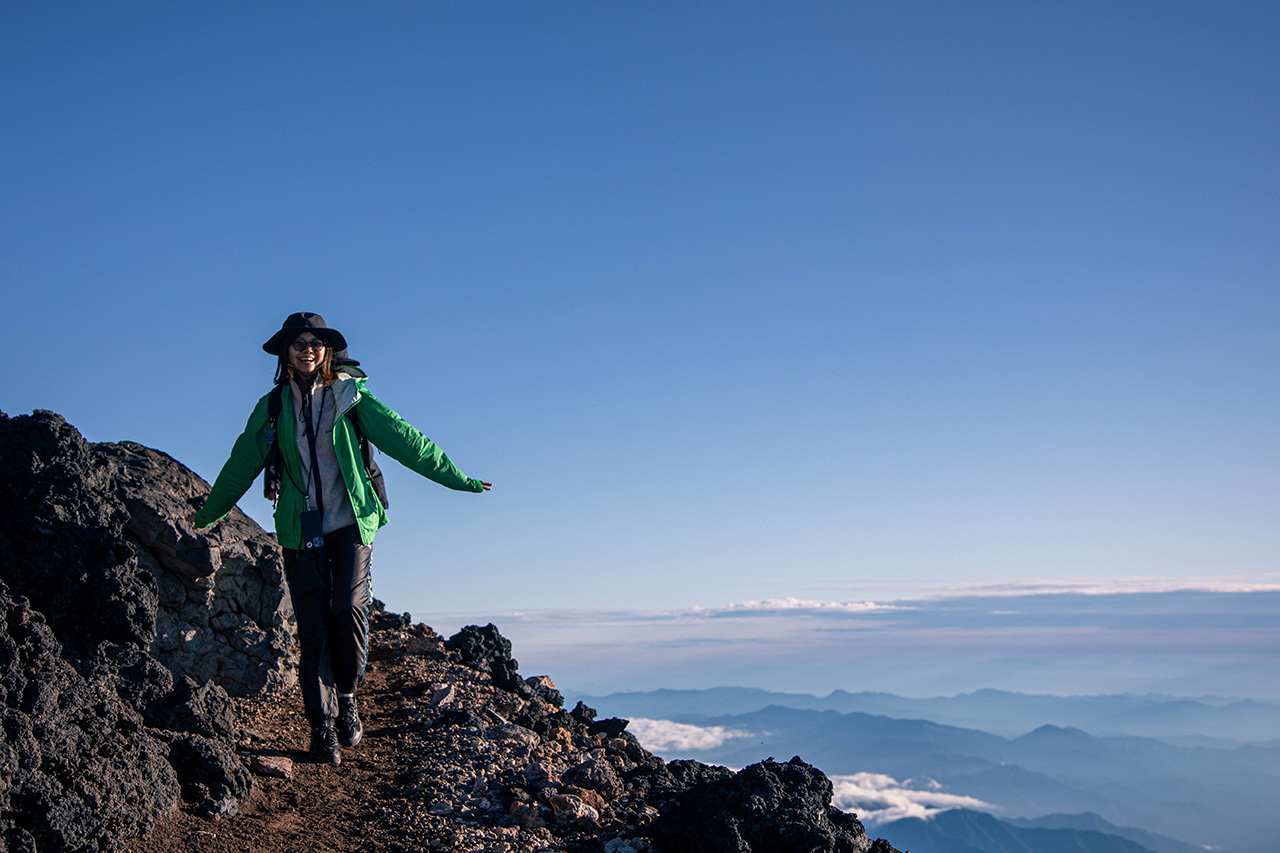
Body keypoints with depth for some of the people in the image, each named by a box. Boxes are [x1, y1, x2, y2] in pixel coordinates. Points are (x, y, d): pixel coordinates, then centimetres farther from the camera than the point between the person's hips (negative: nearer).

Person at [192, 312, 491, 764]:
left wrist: (458, 478, 1)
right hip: (300, 531, 2)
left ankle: (347, 697, 5)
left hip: (350, 523, -1)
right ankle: (322, 726, 6)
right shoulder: (272, 408, 7)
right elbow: (242, 464, 19)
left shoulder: (350, 396, 2)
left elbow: (404, 439, 2)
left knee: (348, 608, -18)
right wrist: (207, 513, 29)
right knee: (313, 628, -2)